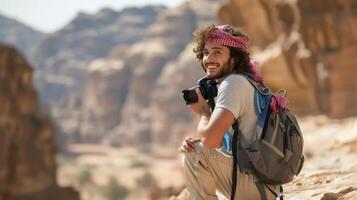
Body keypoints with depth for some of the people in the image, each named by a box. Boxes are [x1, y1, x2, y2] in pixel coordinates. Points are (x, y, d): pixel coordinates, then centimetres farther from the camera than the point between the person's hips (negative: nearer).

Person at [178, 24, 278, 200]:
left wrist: (202, 110, -7)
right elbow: (217, 139, 17)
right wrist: (194, 140, -4)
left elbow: (210, 139, -28)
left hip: (255, 183, -10)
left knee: (195, 155, -18)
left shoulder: (234, 83, -17)